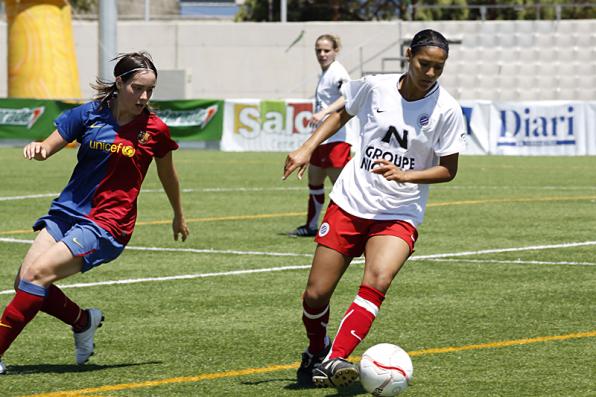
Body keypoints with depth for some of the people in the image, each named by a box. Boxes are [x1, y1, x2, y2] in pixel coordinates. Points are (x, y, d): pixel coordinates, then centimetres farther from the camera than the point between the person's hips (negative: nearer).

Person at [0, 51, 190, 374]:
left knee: (37, 274, -22)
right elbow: (48, 147, 5)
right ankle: (83, 320, 16)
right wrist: (38, 149, -21)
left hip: (107, 224, -4)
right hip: (67, 211, 4)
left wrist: (179, 216, 30)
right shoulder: (89, 114, 2)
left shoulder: (155, 130, -2)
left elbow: (167, 175, 16)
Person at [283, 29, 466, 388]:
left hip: (399, 215, -2)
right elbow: (343, 114, 17)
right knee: (315, 295, 0)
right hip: (349, 205, 2)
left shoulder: (446, 109, -9)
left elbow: (448, 170, -3)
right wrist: (308, 148, 7)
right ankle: (316, 353, 30)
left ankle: (334, 360, -34)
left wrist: (404, 175, -19)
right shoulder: (375, 87, -3)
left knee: (377, 282, -30)